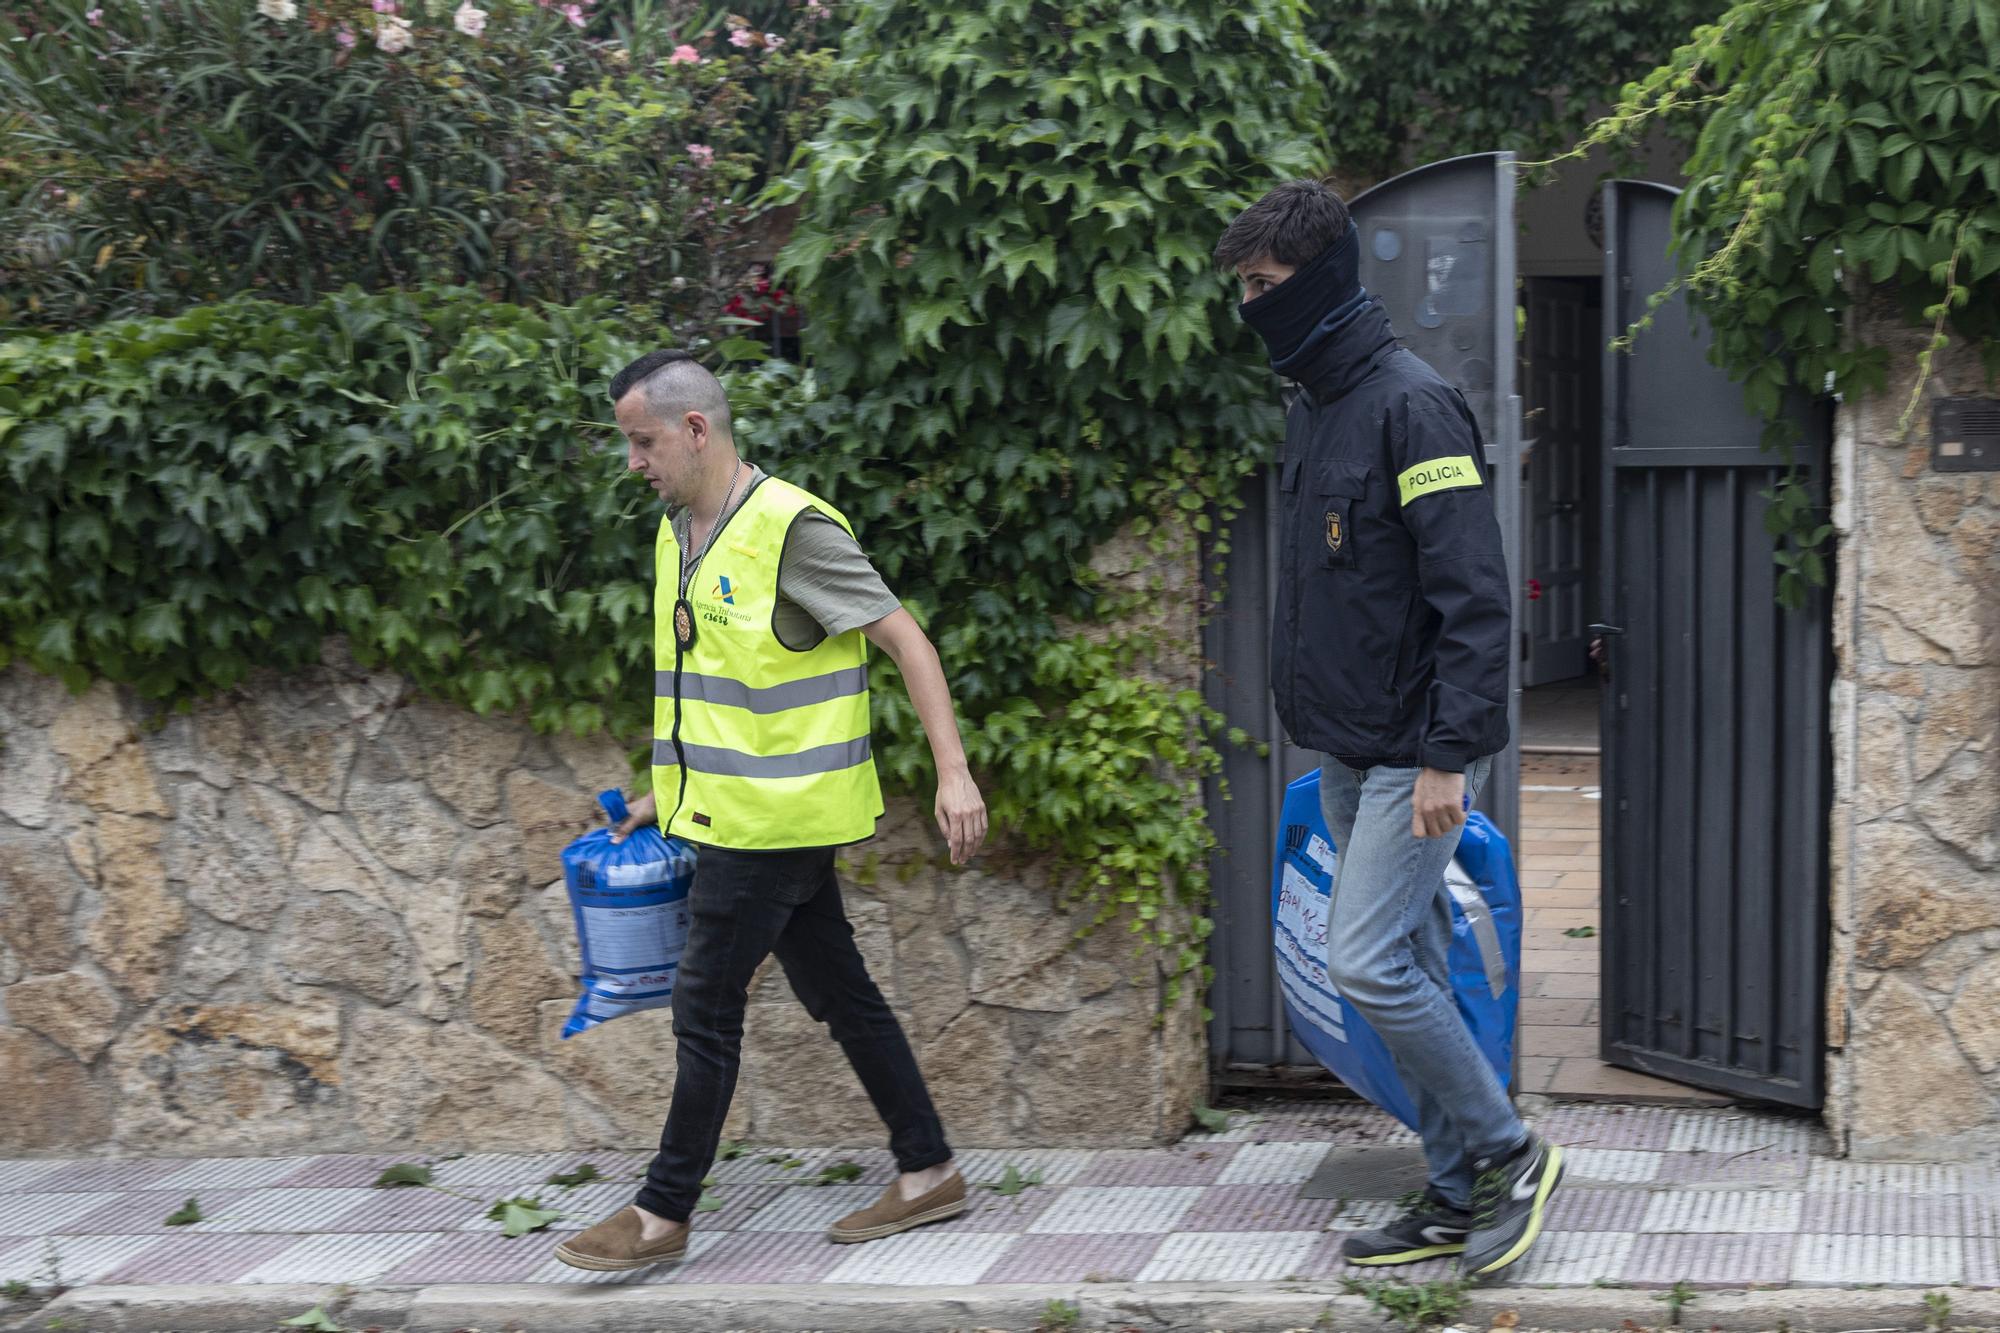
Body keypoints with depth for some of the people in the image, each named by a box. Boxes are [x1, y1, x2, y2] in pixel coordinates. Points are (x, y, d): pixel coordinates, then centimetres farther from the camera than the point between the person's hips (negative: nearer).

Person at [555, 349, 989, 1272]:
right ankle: (927, 1172, 20)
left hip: (775, 816, -9)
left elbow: (905, 641, -16)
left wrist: (952, 771, -22)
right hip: (735, 813, 9)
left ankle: (663, 1214, 5)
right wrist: (669, 790, 23)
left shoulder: (790, 528, -17)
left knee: (705, 1007, -4)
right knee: (838, 994, 12)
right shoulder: (680, 533, 11)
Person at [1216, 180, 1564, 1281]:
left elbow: (1474, 595, -20)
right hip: (1347, 751, 9)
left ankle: (1510, 1156, 3)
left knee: (1368, 964, -13)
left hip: (1416, 752, -9)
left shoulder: (1412, 405, -16)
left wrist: (1448, 754, -23)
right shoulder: (1310, 406, 13)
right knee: (1411, 969, 11)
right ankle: (1459, 1195, 18)